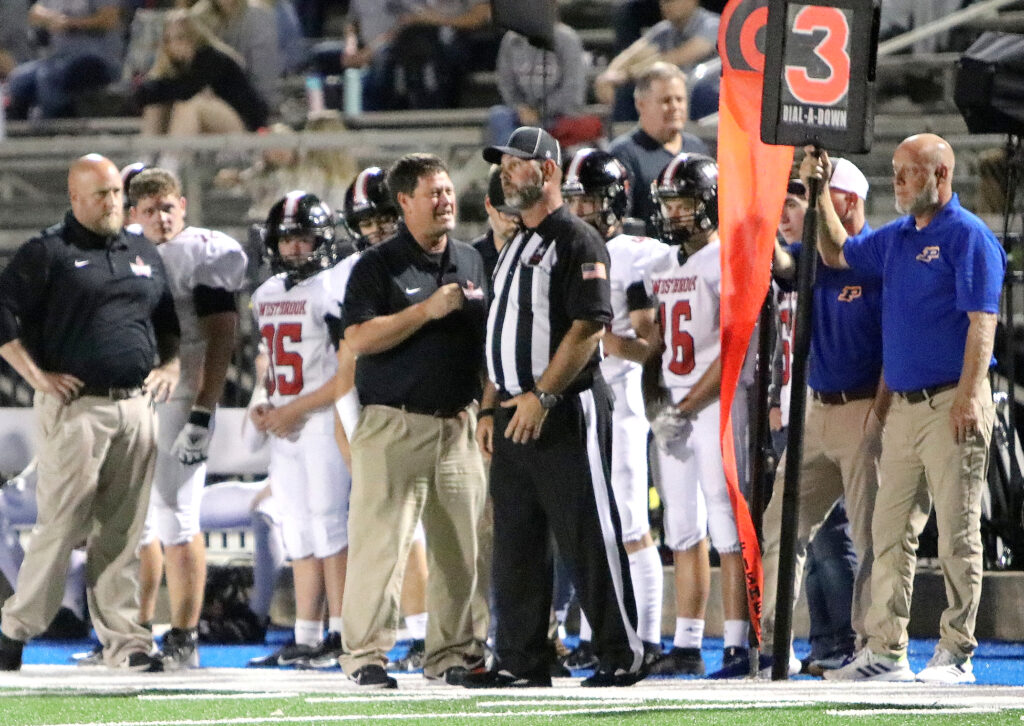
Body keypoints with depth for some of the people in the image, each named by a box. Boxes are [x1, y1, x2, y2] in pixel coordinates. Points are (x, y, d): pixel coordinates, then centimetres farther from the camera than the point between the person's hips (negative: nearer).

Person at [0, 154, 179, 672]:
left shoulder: (145, 255, 18)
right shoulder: (48, 253, -2)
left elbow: (171, 319, 31)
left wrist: (169, 366, 16)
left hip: (136, 405, 5)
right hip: (76, 406, -5)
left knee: (123, 530, 4)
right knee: (62, 523, -8)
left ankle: (122, 638, 6)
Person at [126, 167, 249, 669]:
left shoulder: (204, 256, -6)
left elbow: (221, 340, -10)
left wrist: (202, 416, -17)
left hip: (180, 399, -7)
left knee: (176, 522, -7)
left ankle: (184, 639, -4)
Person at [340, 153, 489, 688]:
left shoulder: (473, 263, 15)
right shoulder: (378, 266, -2)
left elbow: (487, 338, 22)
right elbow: (359, 339, -13)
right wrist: (428, 309, -17)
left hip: (458, 424, 5)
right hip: (395, 425, -5)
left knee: (459, 545, 4)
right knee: (381, 539, -9)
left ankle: (451, 653, 12)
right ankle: (366, 654, -6)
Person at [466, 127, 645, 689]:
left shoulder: (577, 241, -9)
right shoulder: (514, 248, 20)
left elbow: (589, 326, -17)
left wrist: (540, 396, -21)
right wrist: (489, 409, 15)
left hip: (565, 411, -9)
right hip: (515, 413, 9)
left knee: (588, 537, -7)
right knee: (515, 540, 8)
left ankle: (621, 653, -3)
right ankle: (520, 658, 11)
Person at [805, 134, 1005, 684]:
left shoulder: (968, 237, -7)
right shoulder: (896, 238, 16)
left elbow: (981, 322, -14)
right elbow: (836, 253, 32)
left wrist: (969, 395, -22)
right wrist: (820, 193, 21)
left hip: (951, 405, -8)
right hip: (902, 406, 8)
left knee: (957, 534, -4)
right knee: (891, 533, 6)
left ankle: (956, 652, 0)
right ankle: (885, 650, 8)